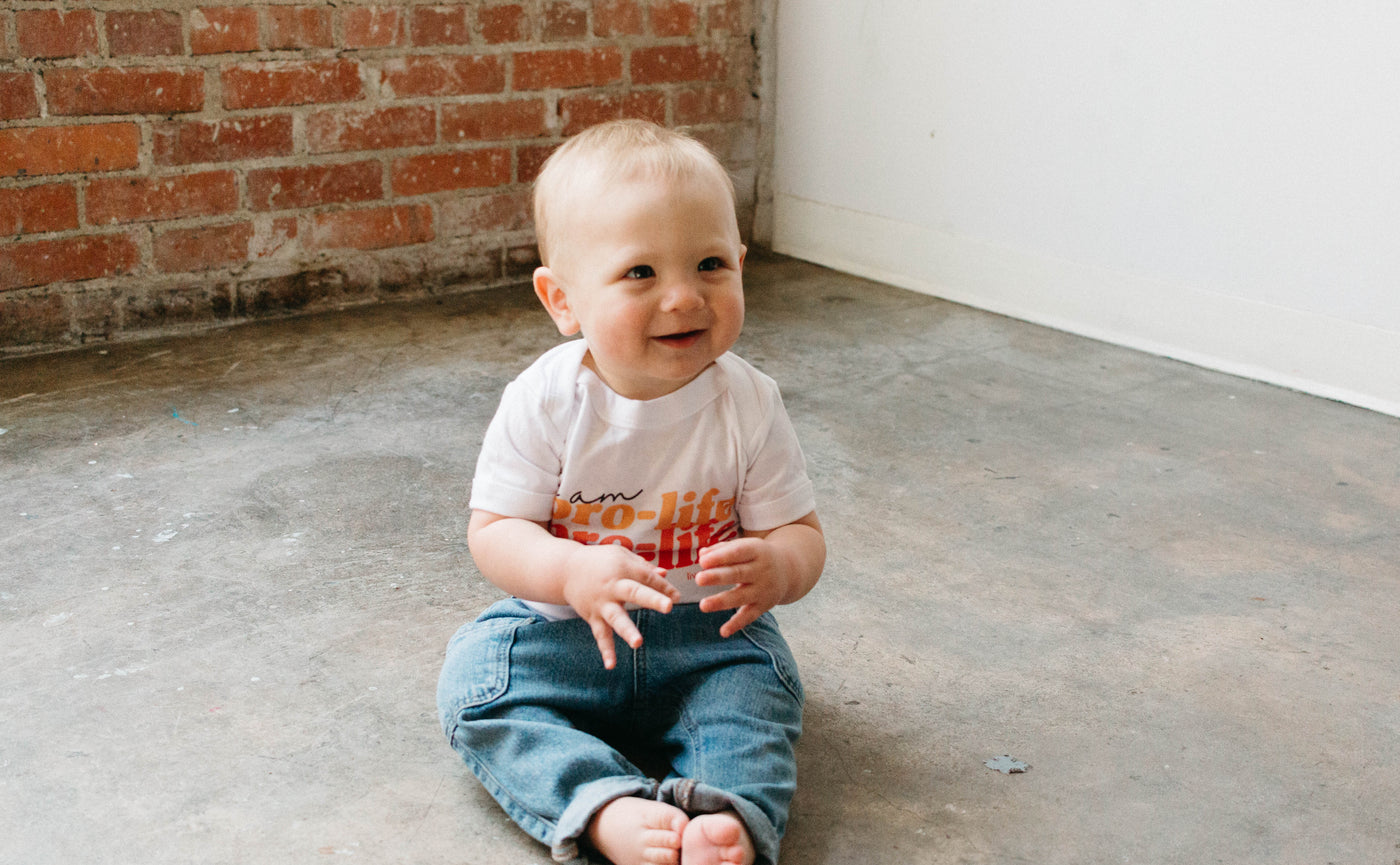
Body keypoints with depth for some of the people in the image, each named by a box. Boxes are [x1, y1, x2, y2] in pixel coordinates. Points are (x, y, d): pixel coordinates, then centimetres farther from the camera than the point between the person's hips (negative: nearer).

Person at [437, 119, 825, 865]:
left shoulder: (748, 404, -12)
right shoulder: (544, 404, -15)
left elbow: (800, 534, -6)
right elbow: (493, 531, -12)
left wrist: (774, 567, -33)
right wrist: (573, 572, -34)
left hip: (708, 636, 1)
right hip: (561, 627, 0)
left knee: (759, 683, -25)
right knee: (476, 680, -22)